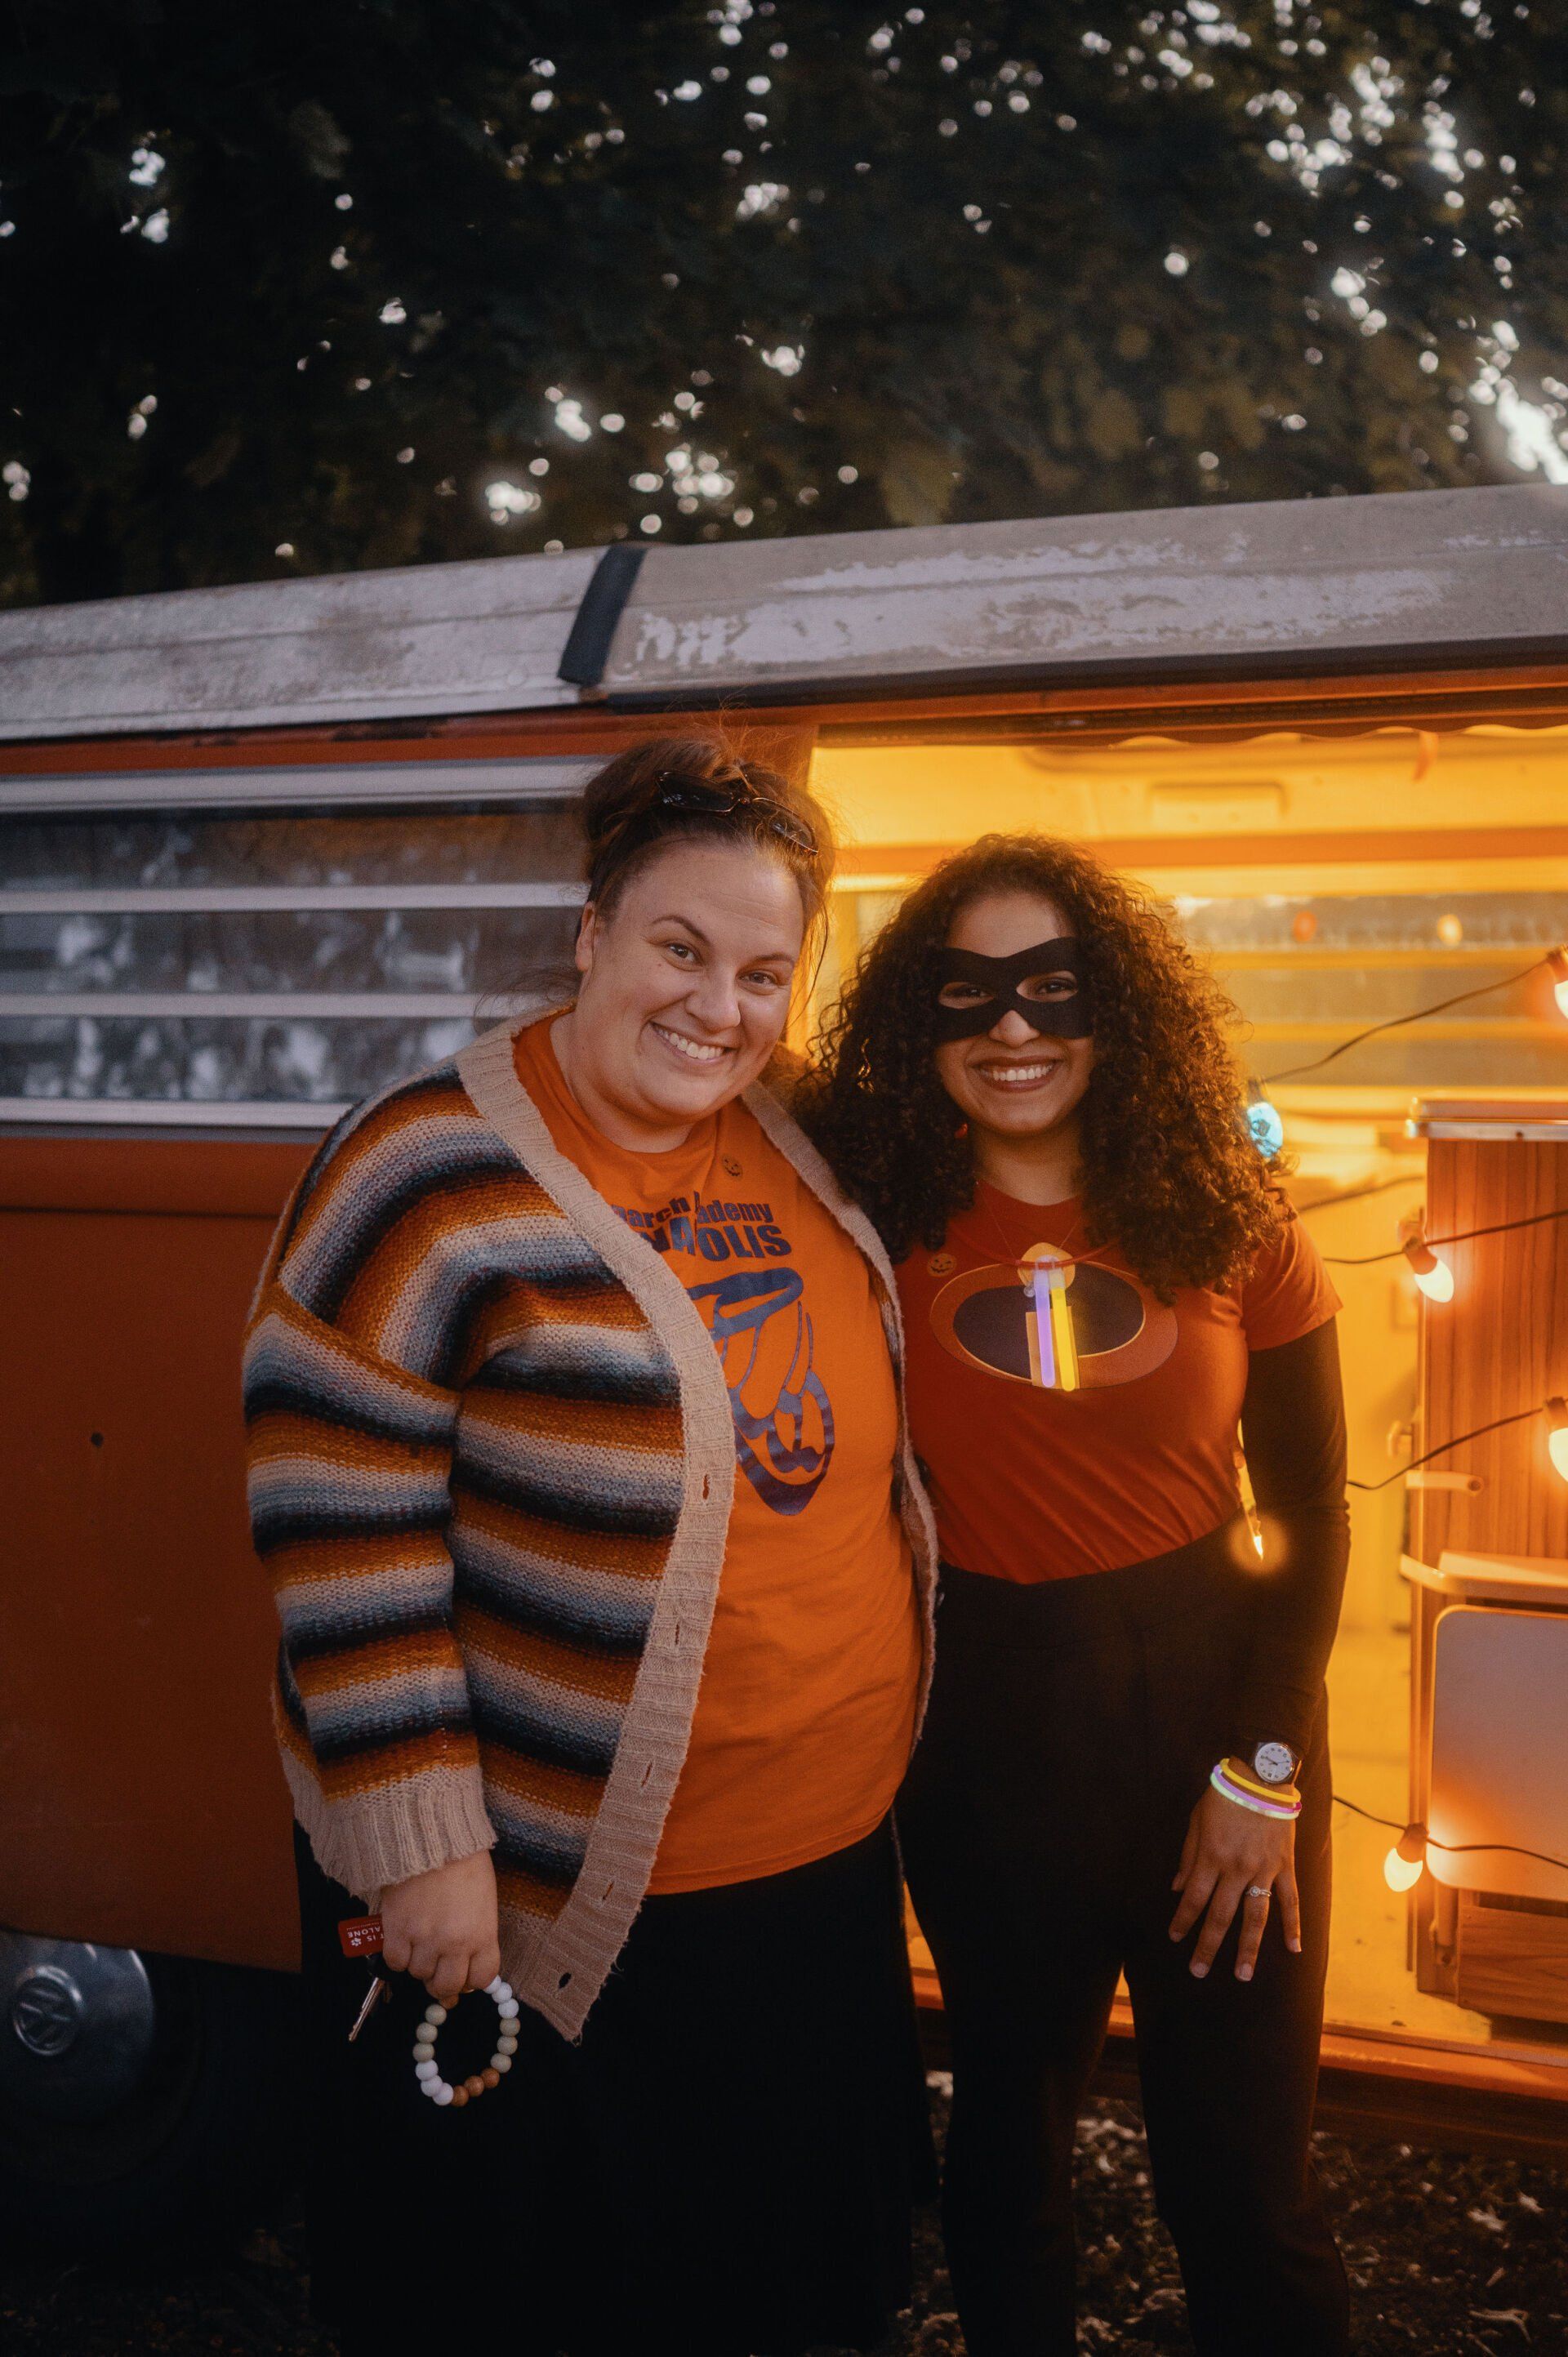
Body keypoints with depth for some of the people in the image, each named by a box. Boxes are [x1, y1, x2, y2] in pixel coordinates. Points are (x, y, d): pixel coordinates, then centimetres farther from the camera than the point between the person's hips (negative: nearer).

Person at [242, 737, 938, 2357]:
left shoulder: (792, 1144, 3)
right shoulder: (434, 1173, -19)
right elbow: (335, 1513, -19)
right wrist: (414, 1834, -19)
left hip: (825, 1866, 6)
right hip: (536, 1902, -6)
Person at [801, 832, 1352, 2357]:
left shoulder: (1225, 1219, -6)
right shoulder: (877, 1213, -9)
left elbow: (1308, 1503, 0)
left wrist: (1268, 1767, -4)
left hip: (1211, 1697, 0)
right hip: (983, 1720, 0)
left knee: (1244, 2171, 11)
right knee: (1011, 2128, 21)